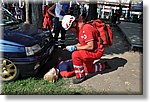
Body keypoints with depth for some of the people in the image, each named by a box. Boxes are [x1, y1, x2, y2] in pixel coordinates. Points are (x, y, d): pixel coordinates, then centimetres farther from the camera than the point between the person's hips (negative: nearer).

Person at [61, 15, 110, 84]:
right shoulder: (79, 29, 4)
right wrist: (72, 47, -4)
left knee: (75, 55, -27)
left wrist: (75, 48, -25)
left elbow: (90, 46, -30)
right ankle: (104, 66, 38)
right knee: (88, 71, 21)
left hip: (96, 51, -10)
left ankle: (80, 76, -9)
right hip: (90, 52, 10)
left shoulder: (86, 29, -26)